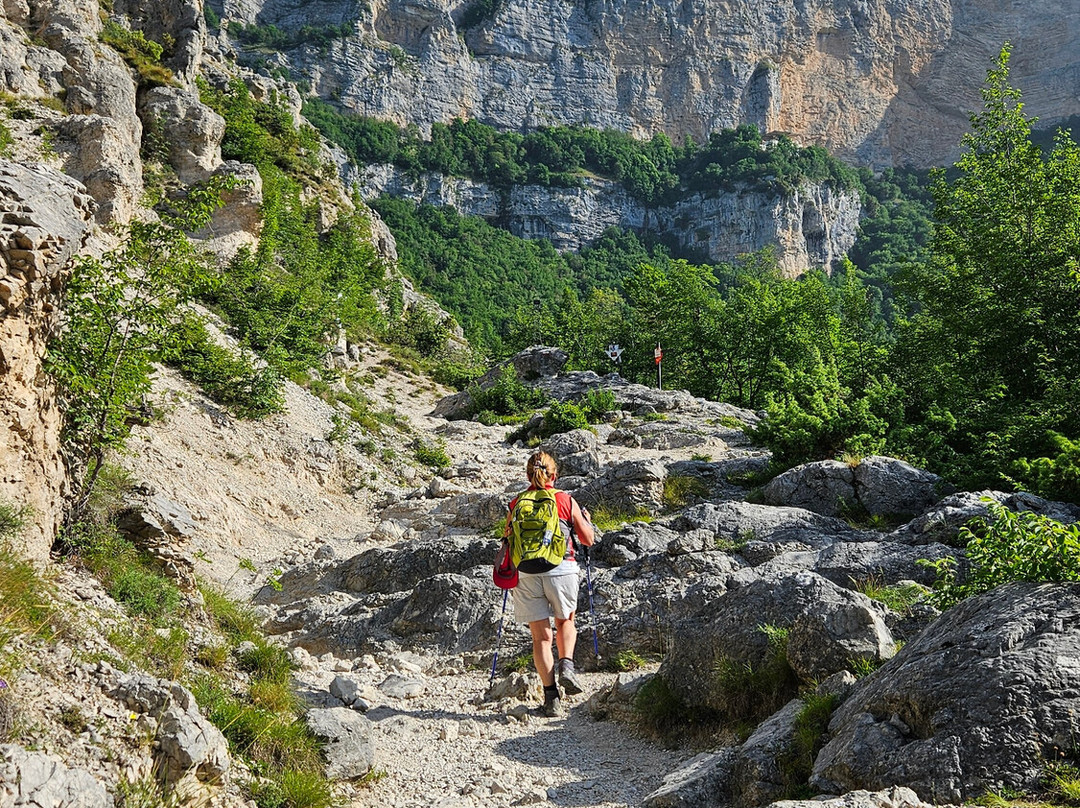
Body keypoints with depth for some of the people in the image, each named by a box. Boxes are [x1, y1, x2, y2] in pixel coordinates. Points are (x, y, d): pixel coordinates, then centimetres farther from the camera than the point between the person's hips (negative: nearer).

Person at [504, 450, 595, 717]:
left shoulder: (516, 504, 6)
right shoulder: (566, 500, 3)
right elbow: (588, 540, 10)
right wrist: (586, 519, 29)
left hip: (526, 574, 1)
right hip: (561, 570, -1)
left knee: (541, 636, 7)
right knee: (565, 621, 25)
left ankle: (551, 695, 2)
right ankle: (566, 666, 2)